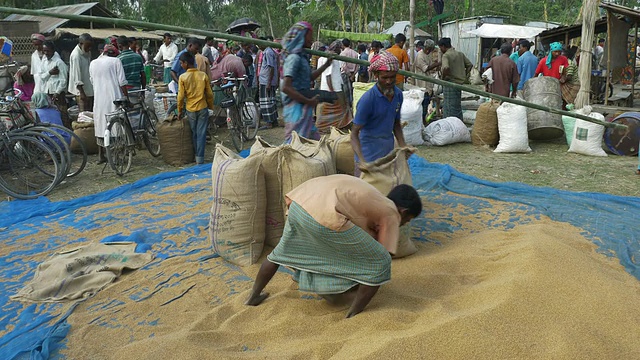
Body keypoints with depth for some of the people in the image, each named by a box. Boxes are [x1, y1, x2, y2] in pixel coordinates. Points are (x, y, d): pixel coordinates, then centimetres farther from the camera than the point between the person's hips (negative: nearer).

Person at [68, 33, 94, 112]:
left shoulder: (87, 53, 8)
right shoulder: (76, 55, -18)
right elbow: (76, 75, -20)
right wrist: (82, 92, -22)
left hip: (89, 89, 9)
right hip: (82, 90, -9)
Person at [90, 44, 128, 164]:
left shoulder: (93, 63, 10)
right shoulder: (116, 61, -3)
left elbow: (92, 81, 19)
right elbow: (122, 82, -8)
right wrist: (127, 97, -2)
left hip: (99, 99, 4)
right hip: (114, 99, -4)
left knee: (100, 125, 12)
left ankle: (101, 156, 16)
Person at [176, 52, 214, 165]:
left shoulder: (183, 77, -9)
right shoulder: (203, 75, -4)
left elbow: (181, 96, -7)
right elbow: (209, 94, 0)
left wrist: (180, 110, 5)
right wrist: (211, 107, 13)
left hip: (190, 109, 0)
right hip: (203, 108, 0)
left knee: (194, 134, 14)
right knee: (201, 133, 3)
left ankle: (196, 155, 22)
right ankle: (200, 158, 1)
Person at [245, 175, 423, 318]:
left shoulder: (372, 198, 33)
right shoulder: (391, 214, 13)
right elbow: (381, 255, 14)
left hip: (298, 205, 9)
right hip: (325, 216, -9)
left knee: (283, 250, 37)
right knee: (380, 262, 7)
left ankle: (254, 296, 52)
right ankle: (353, 316, 15)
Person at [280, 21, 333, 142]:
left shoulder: (302, 56, 12)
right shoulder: (294, 57, -16)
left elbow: (308, 78, 25)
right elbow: (286, 87, -24)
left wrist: (326, 65, 23)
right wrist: (309, 101, -20)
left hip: (304, 108, 10)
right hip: (296, 108, -10)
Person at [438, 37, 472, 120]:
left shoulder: (446, 55, -13)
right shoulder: (460, 54, 11)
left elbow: (446, 68, -31)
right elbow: (470, 65, 14)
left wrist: (443, 78, -16)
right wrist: (464, 77, 14)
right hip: (460, 83, 8)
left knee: (450, 107, -1)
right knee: (457, 106, 17)